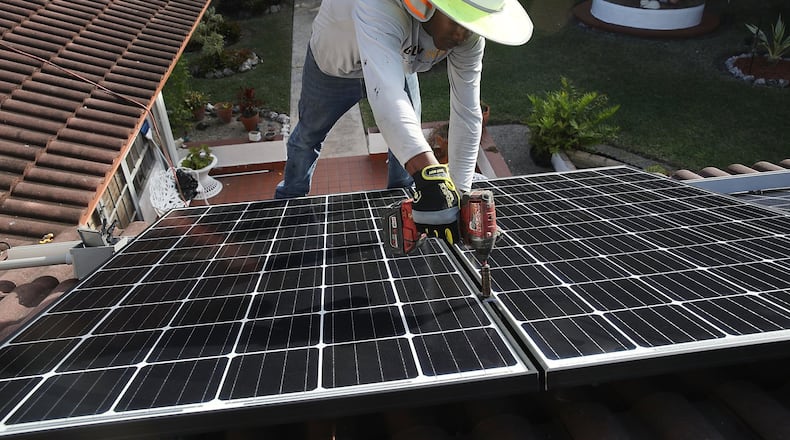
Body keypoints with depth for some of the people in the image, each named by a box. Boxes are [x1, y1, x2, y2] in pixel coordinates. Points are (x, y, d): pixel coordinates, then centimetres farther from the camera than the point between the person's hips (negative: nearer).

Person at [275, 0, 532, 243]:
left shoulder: (469, 36, -31)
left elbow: (466, 114, -29)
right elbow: (385, 95, -63)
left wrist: (460, 192, -32)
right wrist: (429, 175, -74)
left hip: (398, 63, 4)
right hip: (333, 62, -3)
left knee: (409, 139, 3)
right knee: (309, 135, 15)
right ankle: (289, 202, 42)